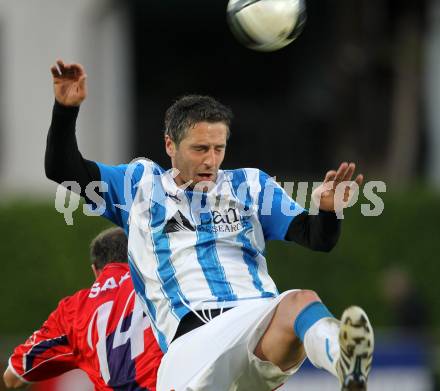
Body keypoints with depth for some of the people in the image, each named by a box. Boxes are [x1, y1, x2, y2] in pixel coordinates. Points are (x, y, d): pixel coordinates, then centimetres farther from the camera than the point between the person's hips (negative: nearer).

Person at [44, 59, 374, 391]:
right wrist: (66, 110, -2)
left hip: (260, 324, 0)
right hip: (192, 340, 0)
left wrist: (328, 210, -14)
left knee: (301, 302, -35)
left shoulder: (250, 184, 19)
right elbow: (62, 170, 16)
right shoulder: (140, 183, 19)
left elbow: (317, 239, 10)